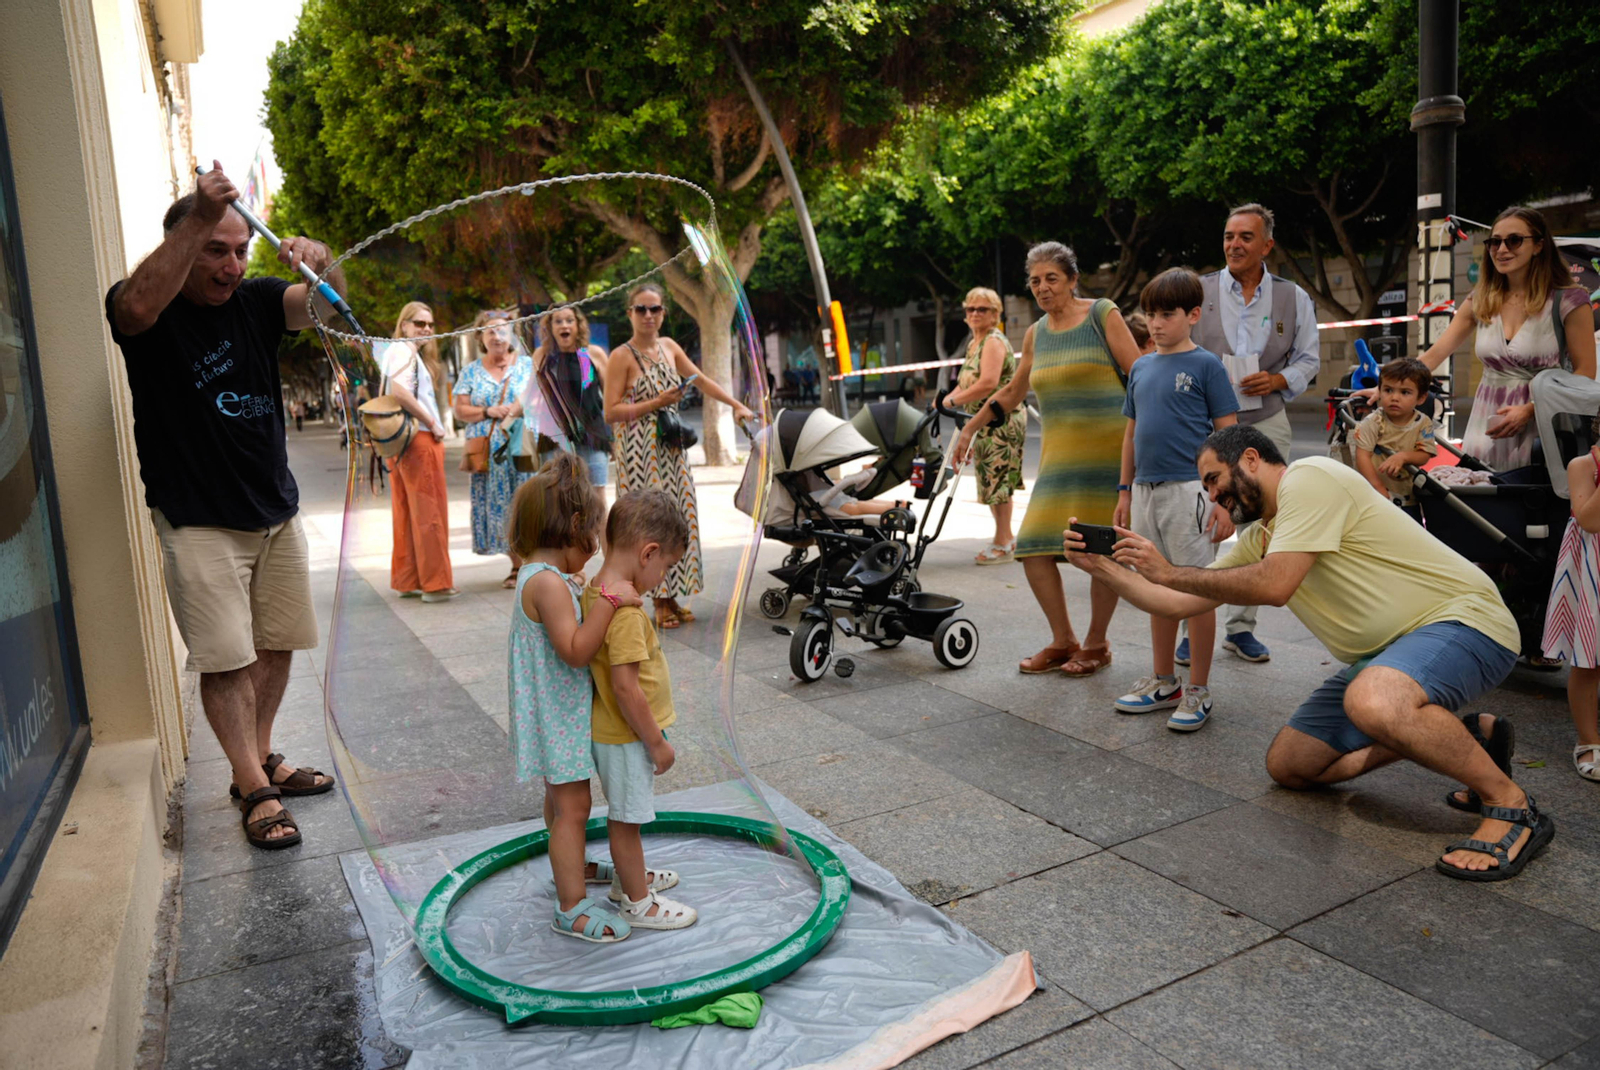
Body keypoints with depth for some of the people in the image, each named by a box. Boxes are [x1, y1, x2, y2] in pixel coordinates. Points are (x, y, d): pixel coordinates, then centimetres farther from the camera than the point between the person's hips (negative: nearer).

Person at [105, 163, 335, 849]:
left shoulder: (254, 301, 5)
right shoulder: (157, 312, -9)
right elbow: (138, 306, -33)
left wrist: (320, 265, -33)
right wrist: (198, 216, -39)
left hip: (276, 511, 6)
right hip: (200, 523, -5)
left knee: (275, 646, 13)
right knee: (226, 659, -5)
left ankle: (261, 760, 28)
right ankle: (256, 791, 5)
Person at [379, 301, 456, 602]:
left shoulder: (399, 351, 20)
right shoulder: (404, 351, -10)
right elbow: (398, 391, -26)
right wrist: (432, 424, -18)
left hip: (404, 441, 10)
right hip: (418, 439, -10)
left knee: (407, 513, 12)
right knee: (429, 512, -5)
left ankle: (407, 581, 19)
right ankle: (436, 584, 0)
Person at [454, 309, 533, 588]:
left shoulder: (527, 365, 8)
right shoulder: (471, 371, 12)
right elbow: (461, 410, 5)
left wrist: (523, 408, -15)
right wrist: (488, 412, -10)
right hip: (488, 452, 2)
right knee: (499, 505, 1)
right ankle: (516, 566, 10)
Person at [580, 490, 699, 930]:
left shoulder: (594, 591, 0)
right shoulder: (625, 612, -29)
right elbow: (625, 688, -29)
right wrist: (657, 742, -18)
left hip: (614, 731, 9)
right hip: (626, 735, -9)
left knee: (625, 812, 25)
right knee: (626, 817, 8)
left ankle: (630, 876, 45)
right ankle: (638, 902, 24)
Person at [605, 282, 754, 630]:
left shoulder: (669, 346, 11)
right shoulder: (622, 356, -8)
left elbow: (701, 380, 20)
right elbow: (610, 412, -13)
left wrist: (737, 405, 15)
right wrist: (657, 402, -16)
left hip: (671, 448, 7)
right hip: (639, 452, -6)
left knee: (678, 518, 5)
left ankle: (671, 597, 13)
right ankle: (659, 603, 2)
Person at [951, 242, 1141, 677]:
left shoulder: (1102, 315, 0)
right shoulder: (1035, 334, 15)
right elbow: (1012, 391, 27)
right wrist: (970, 428, 29)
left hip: (1109, 447, -5)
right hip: (1060, 453, 5)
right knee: (1033, 548, -4)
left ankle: (1096, 645, 16)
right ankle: (1063, 641, 13)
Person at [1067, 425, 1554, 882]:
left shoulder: (1310, 478, -15)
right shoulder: (1257, 539, 13)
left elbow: (1274, 586, -25)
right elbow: (1179, 604, 14)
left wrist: (1169, 572, -16)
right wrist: (1100, 565, 7)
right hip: (1382, 654, 10)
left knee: (1371, 702, -41)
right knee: (1288, 766, 8)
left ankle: (1510, 805, -15)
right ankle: (1461, 740, 15)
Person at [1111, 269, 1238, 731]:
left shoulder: (1206, 365, -4)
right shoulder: (1141, 368, 13)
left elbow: (1227, 435, -6)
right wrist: (1125, 492, 15)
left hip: (1189, 490, -6)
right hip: (1146, 491, 6)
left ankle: (1198, 691, 12)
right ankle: (1163, 683, 26)